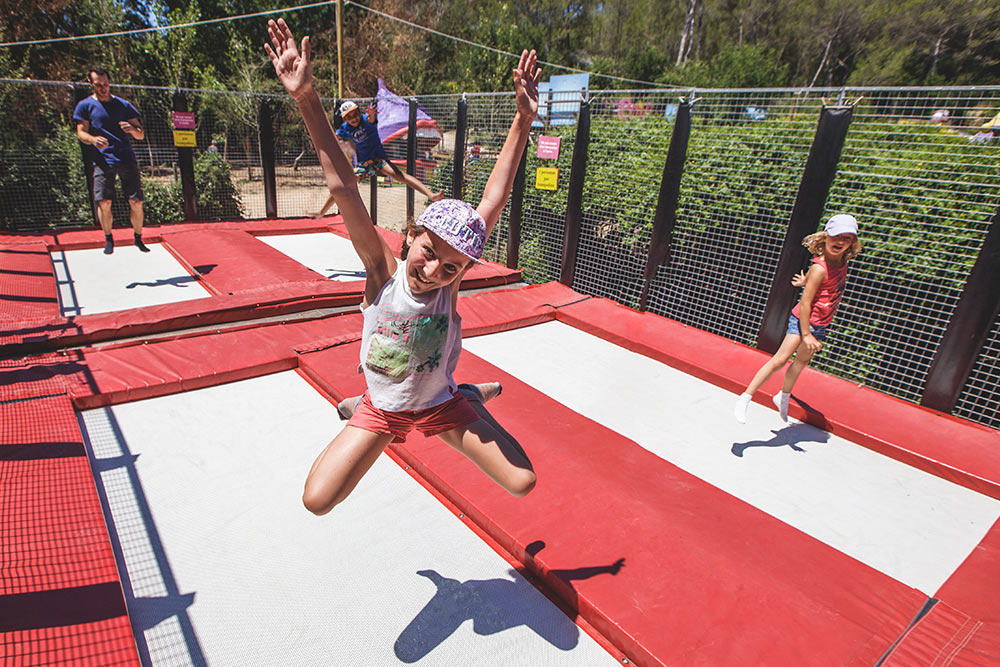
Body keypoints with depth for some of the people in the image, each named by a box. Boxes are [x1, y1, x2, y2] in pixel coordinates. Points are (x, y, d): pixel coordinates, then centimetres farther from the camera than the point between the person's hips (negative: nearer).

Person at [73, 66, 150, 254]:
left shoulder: (124, 105, 12)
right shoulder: (85, 105, 9)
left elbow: (141, 135, 10)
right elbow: (81, 132, 5)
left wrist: (132, 129, -13)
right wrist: (93, 140, -17)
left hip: (127, 159, 1)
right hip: (103, 160, -1)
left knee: (136, 202, -3)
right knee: (103, 202, -8)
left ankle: (138, 238, 14)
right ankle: (108, 239, 9)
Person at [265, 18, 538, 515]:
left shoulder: (448, 283, -24)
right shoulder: (383, 273, -26)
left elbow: (493, 201, -28)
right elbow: (342, 186, -34)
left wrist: (523, 121, -31)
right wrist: (306, 99, -40)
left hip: (440, 407, 0)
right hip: (383, 411, 0)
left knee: (523, 482, -2)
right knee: (317, 502, -3)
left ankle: (470, 400, 22)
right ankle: (367, 405, 22)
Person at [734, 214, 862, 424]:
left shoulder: (842, 261, 0)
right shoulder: (819, 268, -22)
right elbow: (805, 303, -23)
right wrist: (806, 334, -24)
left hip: (819, 325, 8)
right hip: (803, 320, -8)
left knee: (801, 362, 19)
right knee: (780, 360, -16)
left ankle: (783, 398, 39)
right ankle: (744, 400, -14)